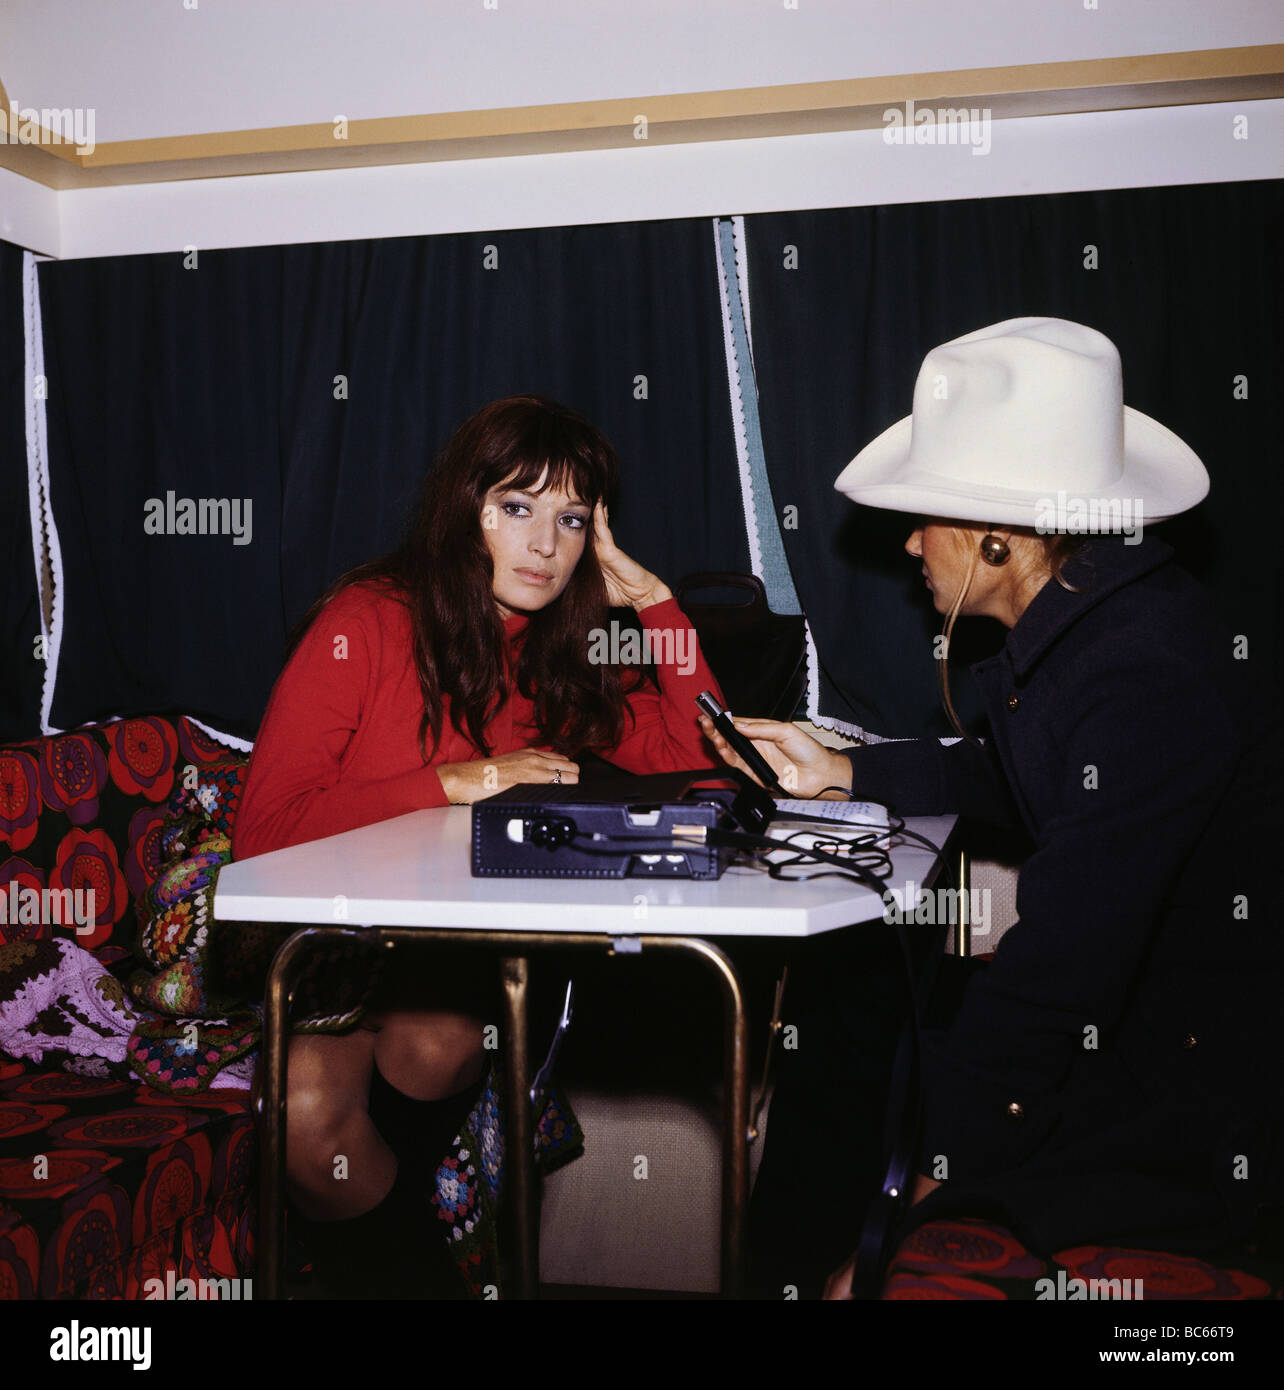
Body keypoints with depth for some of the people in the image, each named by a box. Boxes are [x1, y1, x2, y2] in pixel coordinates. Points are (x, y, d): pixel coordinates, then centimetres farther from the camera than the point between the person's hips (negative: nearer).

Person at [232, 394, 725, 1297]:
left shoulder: (565, 654, 5)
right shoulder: (371, 620, -9)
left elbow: (704, 768, -4)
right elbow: (265, 831, -14)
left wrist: (652, 599, -6)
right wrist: (453, 783, -19)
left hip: (464, 948, 3)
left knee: (437, 1038, -30)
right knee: (311, 1103, -30)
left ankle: (371, 1221, 2)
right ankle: (395, 1263, 2)